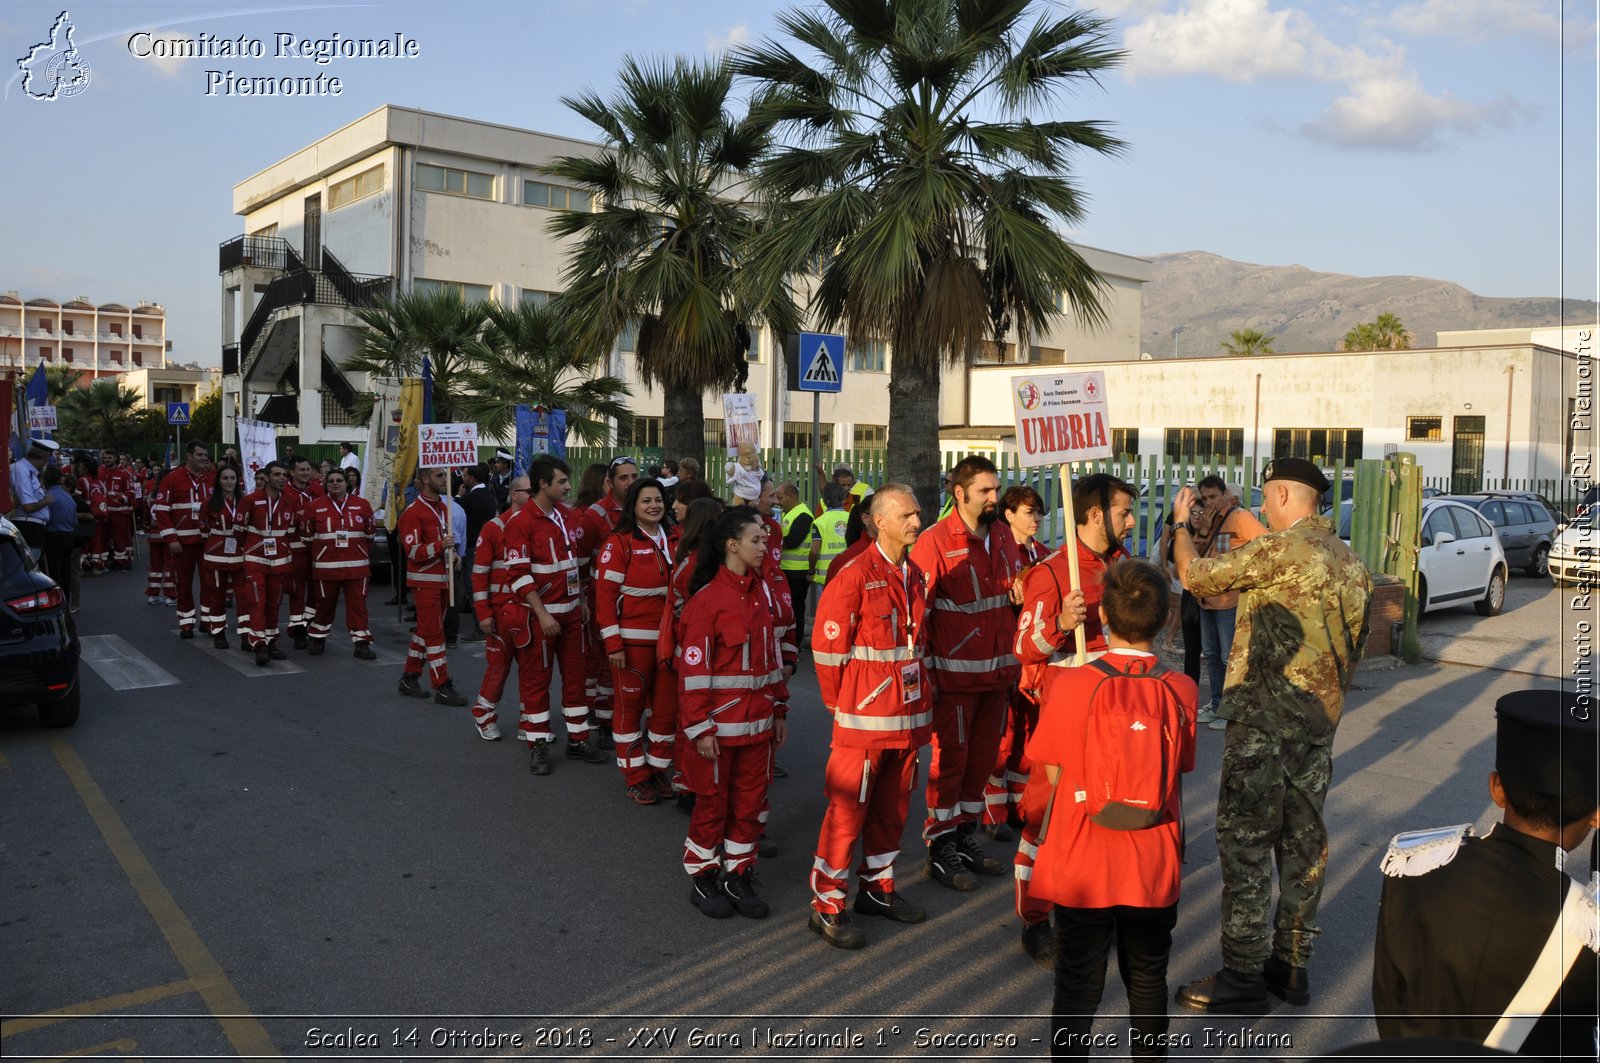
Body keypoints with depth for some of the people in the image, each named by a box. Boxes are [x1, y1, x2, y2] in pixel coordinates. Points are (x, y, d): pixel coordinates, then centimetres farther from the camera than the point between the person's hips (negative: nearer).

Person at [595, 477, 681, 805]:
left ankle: (657, 770, 26)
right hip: (632, 640, -5)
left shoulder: (673, 541, 8)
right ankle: (635, 777, 18)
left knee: (667, 705, 9)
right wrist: (613, 642, -14)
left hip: (668, 639, 5)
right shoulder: (619, 543, -7)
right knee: (631, 706, 5)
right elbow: (605, 593, -10)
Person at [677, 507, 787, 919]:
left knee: (751, 800, 13)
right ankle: (703, 878, 26)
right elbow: (693, 669, -15)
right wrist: (699, 728, -15)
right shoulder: (707, 599, -15)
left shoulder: (762, 592, 6)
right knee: (713, 801, 9)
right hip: (720, 723, -6)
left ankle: (739, 875, 28)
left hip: (758, 721, 6)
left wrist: (779, 709, 12)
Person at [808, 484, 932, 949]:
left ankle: (878, 888, 33)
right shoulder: (855, 575, -14)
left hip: (908, 712, 7)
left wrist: (920, 696, 14)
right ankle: (827, 906, 11)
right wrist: (839, 703, -5)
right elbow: (827, 644, -12)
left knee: (893, 805, 16)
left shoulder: (916, 576, 10)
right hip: (865, 717, -7)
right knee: (848, 807, -1)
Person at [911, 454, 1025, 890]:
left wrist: (1014, 657, 16)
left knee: (983, 757, 15)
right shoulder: (934, 542, -12)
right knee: (950, 759, 3)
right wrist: (925, 672, -13)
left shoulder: (1003, 536, 9)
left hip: (998, 670, 6)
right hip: (956, 673, -6)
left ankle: (966, 836, 30)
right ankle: (940, 850, 15)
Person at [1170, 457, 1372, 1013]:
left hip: (1263, 720, -8)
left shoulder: (1281, 549, -16)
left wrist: (1181, 523, 8)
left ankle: (1242, 978, 6)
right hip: (1320, 719, 9)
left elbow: (1194, 576, -9)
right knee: (1304, 840, 15)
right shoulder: (1350, 561, 11)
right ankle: (1292, 963, 26)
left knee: (1246, 843, -1)